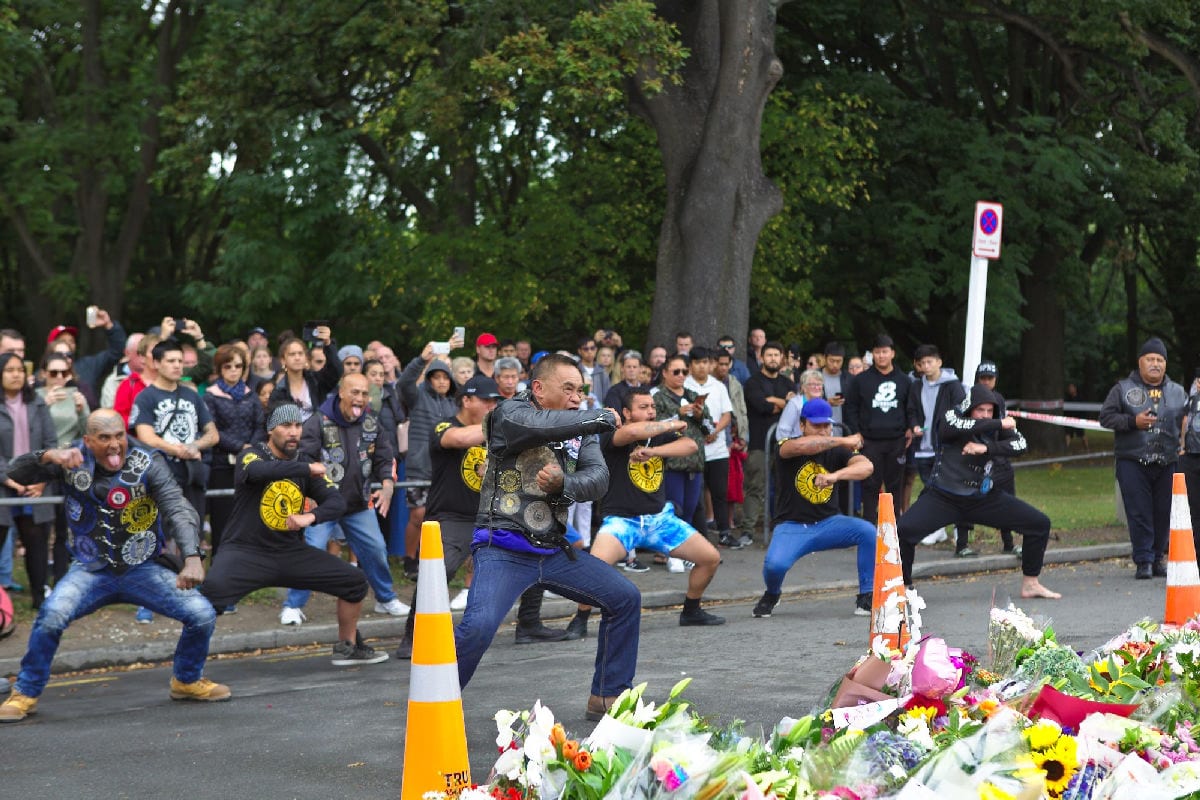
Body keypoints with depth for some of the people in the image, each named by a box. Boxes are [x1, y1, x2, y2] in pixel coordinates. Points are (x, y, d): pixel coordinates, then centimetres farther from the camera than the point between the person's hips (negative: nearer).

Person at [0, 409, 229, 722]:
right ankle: (25, 693, -5)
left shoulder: (147, 462, -12)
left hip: (143, 569, 1)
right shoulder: (75, 460, -5)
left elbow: (178, 509, -22)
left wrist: (192, 557, -39)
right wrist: (48, 456, -29)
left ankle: (187, 680, 18)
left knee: (203, 615, -13)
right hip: (91, 569, -1)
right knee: (52, 615, -28)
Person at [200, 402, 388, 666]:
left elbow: (337, 501, -2)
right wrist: (307, 469, -24)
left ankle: (348, 647, 22)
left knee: (355, 582, 2)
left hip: (292, 552, 6)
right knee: (213, 588, -35)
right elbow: (259, 471, -32)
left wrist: (310, 517, -22)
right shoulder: (251, 455, -7)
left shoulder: (305, 465, 8)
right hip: (246, 550, -6)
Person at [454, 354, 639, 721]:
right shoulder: (510, 414, -8)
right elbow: (546, 426, -29)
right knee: (477, 627, -27)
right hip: (504, 549, -7)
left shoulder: (580, 428, 12)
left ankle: (608, 698, 18)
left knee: (626, 598, 5)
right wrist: (603, 418, -14)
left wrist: (563, 483, -23)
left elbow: (598, 479, -2)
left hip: (554, 549, 7)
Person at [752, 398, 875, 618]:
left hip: (828, 523, 3)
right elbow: (802, 445, -32)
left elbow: (866, 466, -19)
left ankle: (866, 597, -6)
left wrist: (835, 475, -37)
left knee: (868, 531, -24)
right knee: (775, 564, -30)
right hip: (792, 526, -3)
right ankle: (771, 595, 9)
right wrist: (842, 441, -26)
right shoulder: (788, 447, -5)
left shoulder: (837, 451, 2)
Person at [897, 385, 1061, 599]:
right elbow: (958, 426, -31)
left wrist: (986, 448, -22)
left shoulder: (995, 426, 4)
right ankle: (904, 587, -8)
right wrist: (1000, 425, -21)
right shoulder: (950, 418, -7)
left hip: (984, 499, 4)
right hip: (943, 498, -4)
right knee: (903, 531, -29)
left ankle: (1030, 584, 15)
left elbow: (1020, 444, -10)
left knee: (1040, 524, 0)